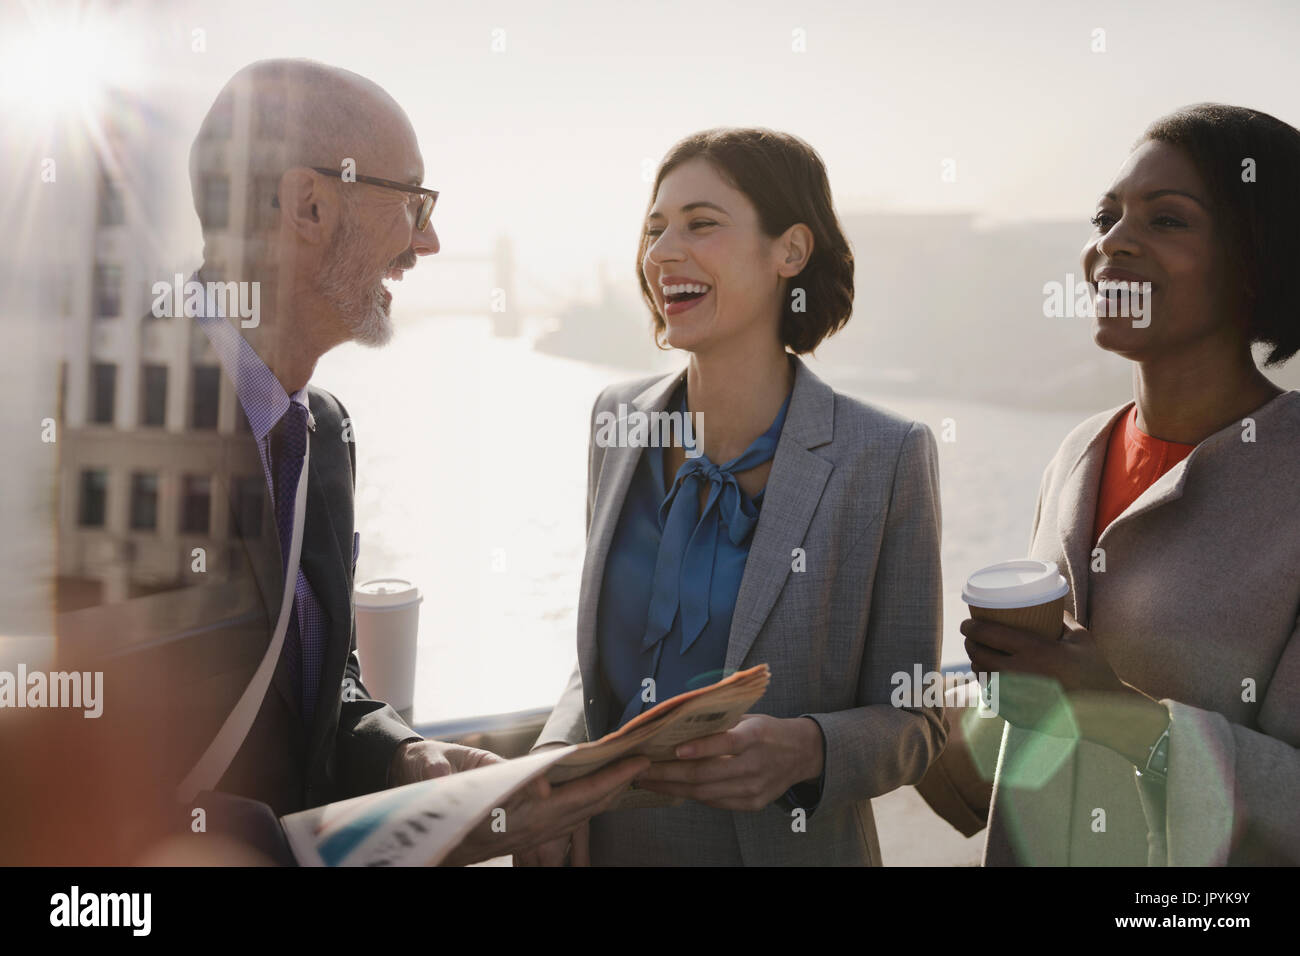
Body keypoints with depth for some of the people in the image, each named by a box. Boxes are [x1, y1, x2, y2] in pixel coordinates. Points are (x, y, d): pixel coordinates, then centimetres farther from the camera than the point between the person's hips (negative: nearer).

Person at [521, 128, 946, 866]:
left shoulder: (884, 457, -15)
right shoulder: (618, 420, -3)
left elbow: (912, 721, -9)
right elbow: (604, 650, 7)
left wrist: (805, 749, -27)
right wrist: (555, 757, -11)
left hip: (781, 845, -4)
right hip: (606, 840, 4)